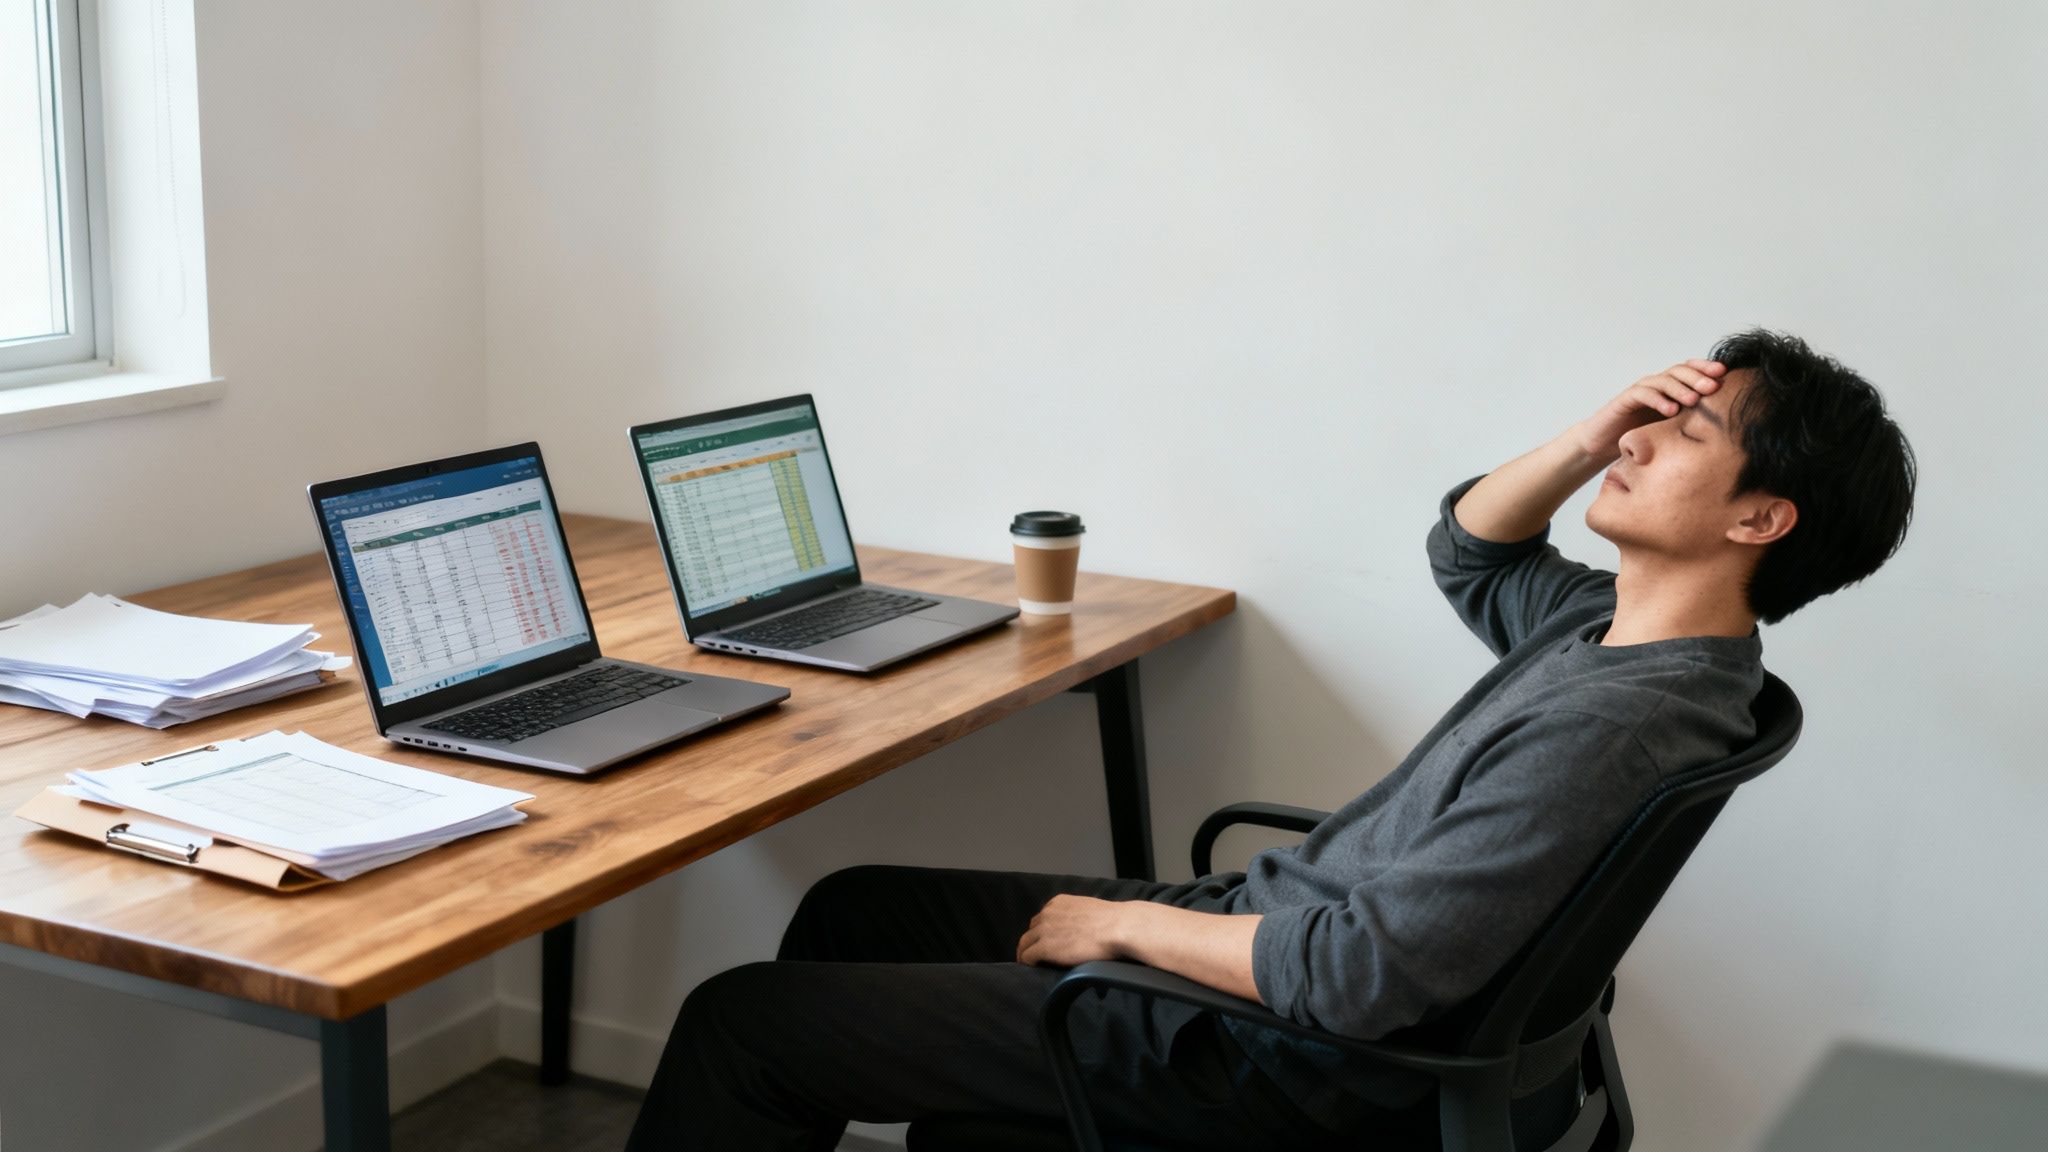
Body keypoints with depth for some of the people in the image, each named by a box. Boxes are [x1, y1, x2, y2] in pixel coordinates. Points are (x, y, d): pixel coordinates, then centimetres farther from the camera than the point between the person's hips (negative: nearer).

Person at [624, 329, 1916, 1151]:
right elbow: (1471, 549, 20)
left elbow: (1362, 975, -32)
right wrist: (1594, 437, 0)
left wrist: (1128, 925, -16)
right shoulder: (1621, 627, 1)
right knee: (858, 907, 19)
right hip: (1268, 917, 10)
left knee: (741, 1022, -5)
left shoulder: (1616, 724, -29)